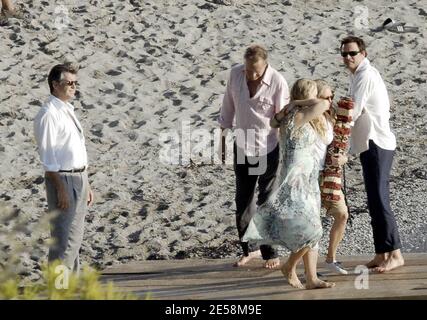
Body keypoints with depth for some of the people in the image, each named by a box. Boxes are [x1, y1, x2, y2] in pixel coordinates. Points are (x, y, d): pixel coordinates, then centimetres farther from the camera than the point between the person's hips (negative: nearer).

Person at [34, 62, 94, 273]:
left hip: (79, 177, 9)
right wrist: (60, 188, -20)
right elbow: (48, 156, -16)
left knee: (75, 239, 13)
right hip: (63, 179, -9)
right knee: (63, 240, -9)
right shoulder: (49, 114, -12)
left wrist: (86, 185, 18)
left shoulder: (69, 111, 16)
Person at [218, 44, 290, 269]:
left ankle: (270, 253, 15)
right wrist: (223, 136, 14)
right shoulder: (235, 74, -5)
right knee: (243, 202, 12)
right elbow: (228, 107, 9)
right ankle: (249, 249, 27)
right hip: (242, 147, 5)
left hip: (269, 149, -4)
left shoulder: (277, 82, -18)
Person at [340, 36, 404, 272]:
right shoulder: (365, 75, 19)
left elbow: (352, 113, -16)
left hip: (375, 145, -11)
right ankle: (382, 253, 13)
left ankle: (395, 253, -12)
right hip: (372, 144, 11)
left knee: (379, 200, -12)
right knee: (376, 202, 10)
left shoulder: (365, 76, -13)